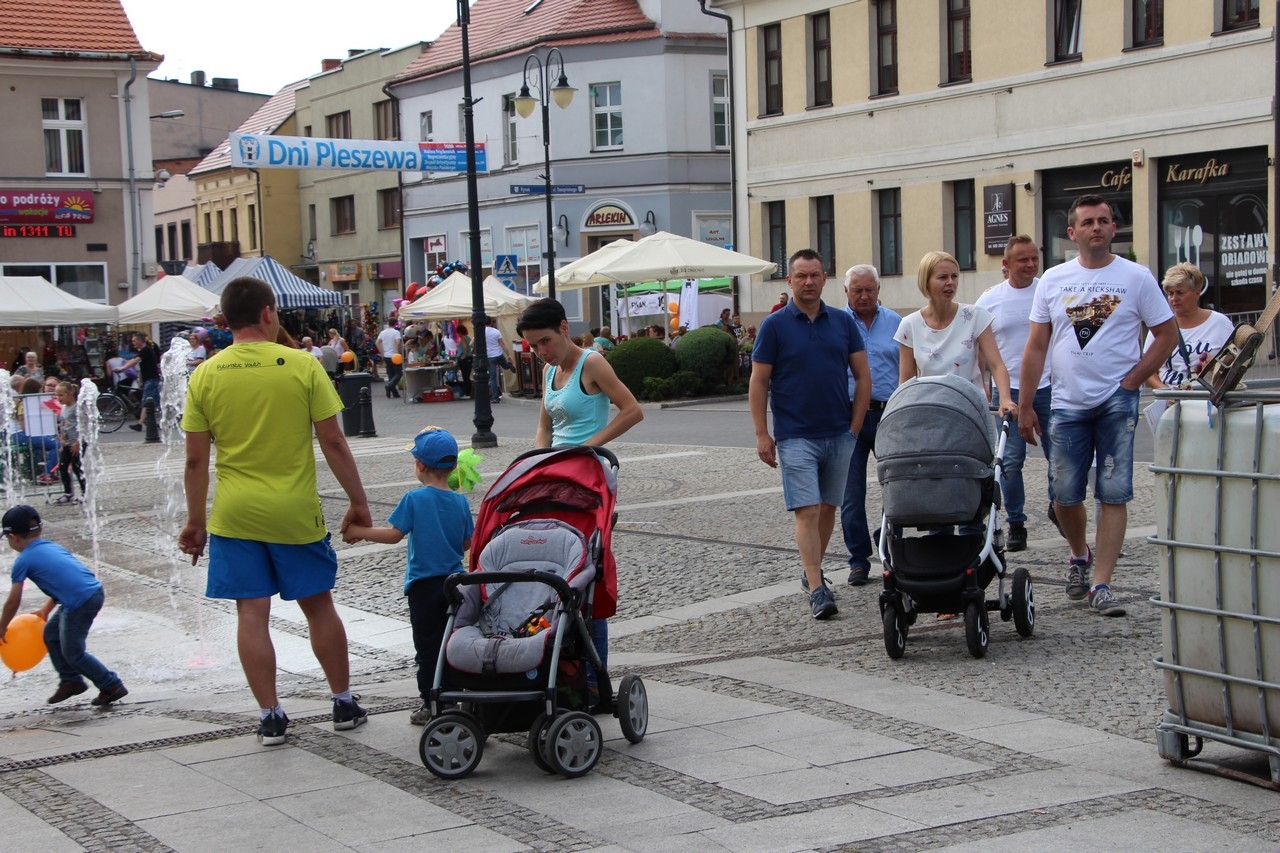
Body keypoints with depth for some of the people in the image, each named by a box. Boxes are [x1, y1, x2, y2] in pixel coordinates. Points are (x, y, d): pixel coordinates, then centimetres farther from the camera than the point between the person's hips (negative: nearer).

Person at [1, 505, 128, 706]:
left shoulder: (23, 561, -2)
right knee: (51, 634, 23)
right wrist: (46, 610, 38)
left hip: (80, 602, -8)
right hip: (94, 591, 8)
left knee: (72, 652, 8)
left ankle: (112, 686, 10)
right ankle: (70, 680, 31)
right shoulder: (52, 546, 19)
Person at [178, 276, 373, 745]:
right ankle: (344, 702, 24)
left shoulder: (206, 376, -2)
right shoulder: (302, 366, -7)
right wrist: (358, 501, 4)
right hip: (296, 513, -1)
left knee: (252, 613, 5)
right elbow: (334, 444, -5)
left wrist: (195, 521, 11)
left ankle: (270, 716, 8)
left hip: (234, 514, 1)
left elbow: (196, 460, 0)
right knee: (318, 605, 13)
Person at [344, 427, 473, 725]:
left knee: (427, 646, 3)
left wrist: (359, 531, -1)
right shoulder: (460, 502, -1)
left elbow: (394, 534, -14)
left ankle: (431, 704, 5)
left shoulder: (414, 499, -14)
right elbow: (468, 543, 5)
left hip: (424, 585, -4)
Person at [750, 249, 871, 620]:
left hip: (839, 435, 4)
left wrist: (855, 426, 3)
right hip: (796, 436, -4)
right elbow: (758, 382, -2)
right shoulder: (774, 325, -3)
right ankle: (817, 589, -12)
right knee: (807, 512, -9)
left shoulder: (843, 322, 6)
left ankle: (812, 571, 29)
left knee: (828, 508, 12)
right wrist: (761, 434, -7)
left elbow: (863, 375, 9)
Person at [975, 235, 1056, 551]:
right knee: (1010, 462, 1)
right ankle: (1015, 524, 12)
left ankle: (1057, 507, 28)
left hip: (1050, 388, 0)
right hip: (1009, 391, 0)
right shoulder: (989, 300, 3)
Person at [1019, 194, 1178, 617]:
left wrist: (1131, 381, -5)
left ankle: (1101, 585, -2)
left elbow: (1168, 335, 3)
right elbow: (1036, 347, 9)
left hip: (1117, 403, -2)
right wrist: (1024, 405, 5)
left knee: (1113, 494, -5)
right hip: (1068, 404, 2)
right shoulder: (1053, 280, 7)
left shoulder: (1136, 277, 0)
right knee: (1065, 494, 4)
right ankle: (1079, 555, 33)